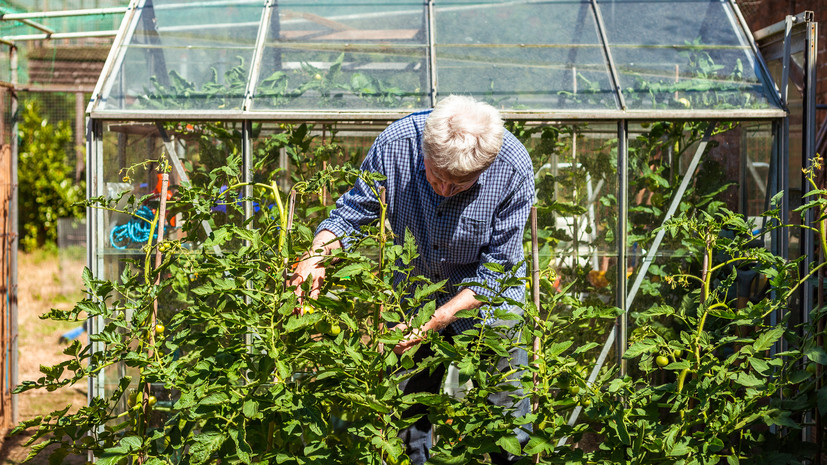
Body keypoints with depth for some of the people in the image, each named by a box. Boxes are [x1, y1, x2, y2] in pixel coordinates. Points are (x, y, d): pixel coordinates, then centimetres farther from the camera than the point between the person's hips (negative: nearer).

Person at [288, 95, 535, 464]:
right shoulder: (396, 143, -24)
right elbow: (350, 214, -9)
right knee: (404, 416, 7)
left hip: (488, 301, -2)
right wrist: (317, 257, -29)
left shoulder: (514, 169, -27)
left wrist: (436, 321, -29)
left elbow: (496, 271, -21)